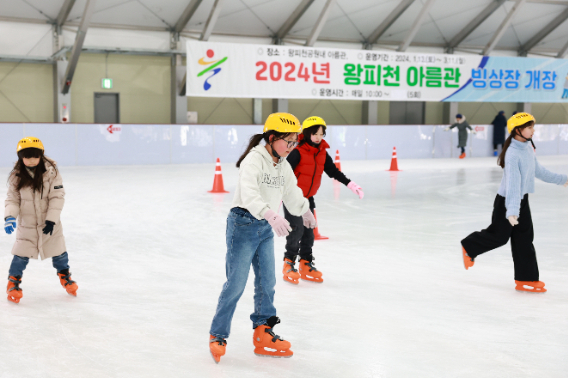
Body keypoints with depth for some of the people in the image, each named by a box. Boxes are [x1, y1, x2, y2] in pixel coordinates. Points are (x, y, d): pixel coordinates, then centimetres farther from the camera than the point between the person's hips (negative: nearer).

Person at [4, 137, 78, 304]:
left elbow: (57, 196, -12)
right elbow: (13, 199, -3)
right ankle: (13, 281, 19)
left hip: (49, 222, 0)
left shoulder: (51, 172, -13)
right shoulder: (16, 176, -8)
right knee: (22, 254, -3)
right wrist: (10, 216, -20)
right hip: (26, 224, 0)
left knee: (58, 252, 10)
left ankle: (64, 275, 36)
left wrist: (51, 219, -17)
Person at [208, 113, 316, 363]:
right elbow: (249, 193, -33)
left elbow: (291, 192, 26)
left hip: (266, 228, 8)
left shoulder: (283, 165, 8)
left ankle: (263, 335, 19)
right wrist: (271, 215, -47)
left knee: (267, 282, 8)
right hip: (243, 223, -8)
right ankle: (217, 337, 7)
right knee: (236, 283, -5)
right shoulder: (254, 160, -18)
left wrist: (304, 210, 40)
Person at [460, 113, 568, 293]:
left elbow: (537, 170, 16)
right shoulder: (513, 154, -26)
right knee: (498, 236, 6)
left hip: (522, 200, 8)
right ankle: (469, 247, 32)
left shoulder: (528, 146, 2)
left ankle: (526, 279, 14)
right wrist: (512, 211, -37)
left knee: (525, 239, 8)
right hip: (506, 201, -8)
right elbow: (513, 183, -32)